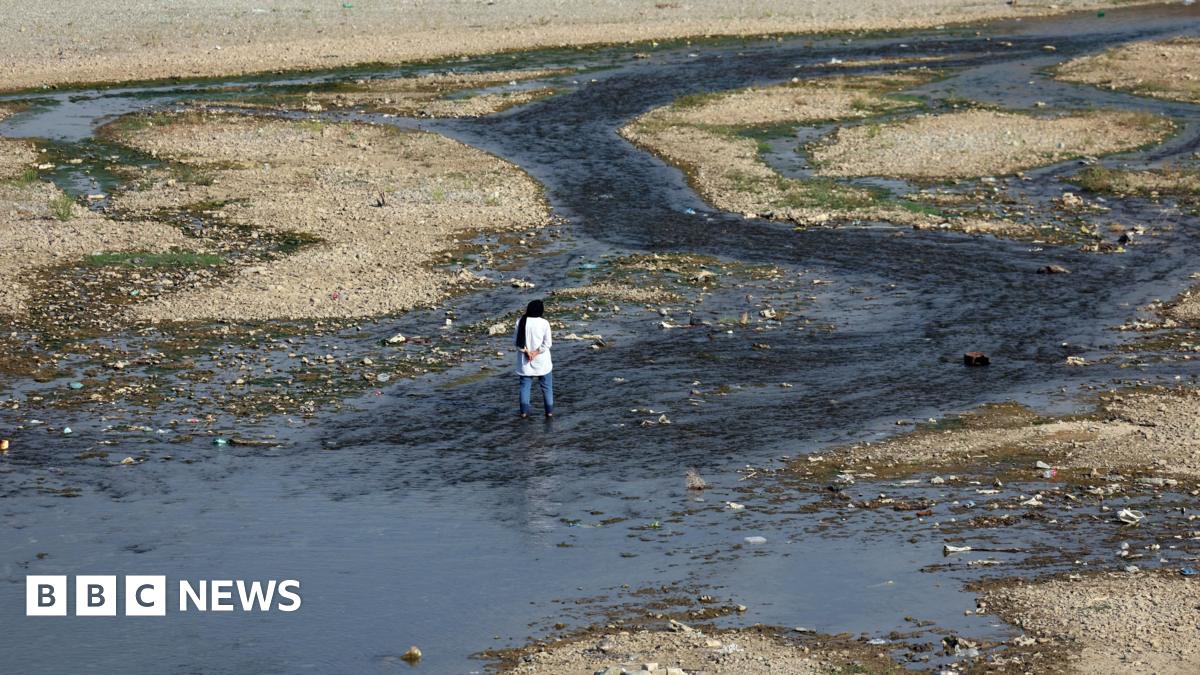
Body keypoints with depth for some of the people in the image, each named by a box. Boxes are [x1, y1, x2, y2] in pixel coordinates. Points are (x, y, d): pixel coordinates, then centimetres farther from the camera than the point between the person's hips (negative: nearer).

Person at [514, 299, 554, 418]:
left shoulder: (521, 322, -6)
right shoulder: (544, 323, -13)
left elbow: (516, 340, -5)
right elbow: (547, 343, -14)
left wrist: (526, 351, -8)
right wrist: (535, 353, -11)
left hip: (525, 361, 2)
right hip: (541, 361, -2)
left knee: (525, 385, 10)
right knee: (546, 386, 11)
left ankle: (524, 411, 7)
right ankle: (549, 411, 14)